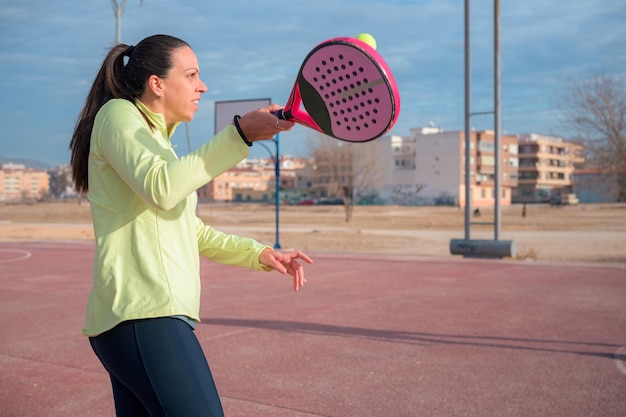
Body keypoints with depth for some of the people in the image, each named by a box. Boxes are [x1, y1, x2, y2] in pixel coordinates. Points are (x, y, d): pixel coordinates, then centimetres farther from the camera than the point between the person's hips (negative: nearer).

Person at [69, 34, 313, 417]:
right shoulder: (117, 114, -1)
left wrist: (260, 254, 17)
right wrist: (240, 134, -21)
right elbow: (161, 189, -20)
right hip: (144, 317, -10)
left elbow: (192, 231, 28)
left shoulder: (160, 143, 26)